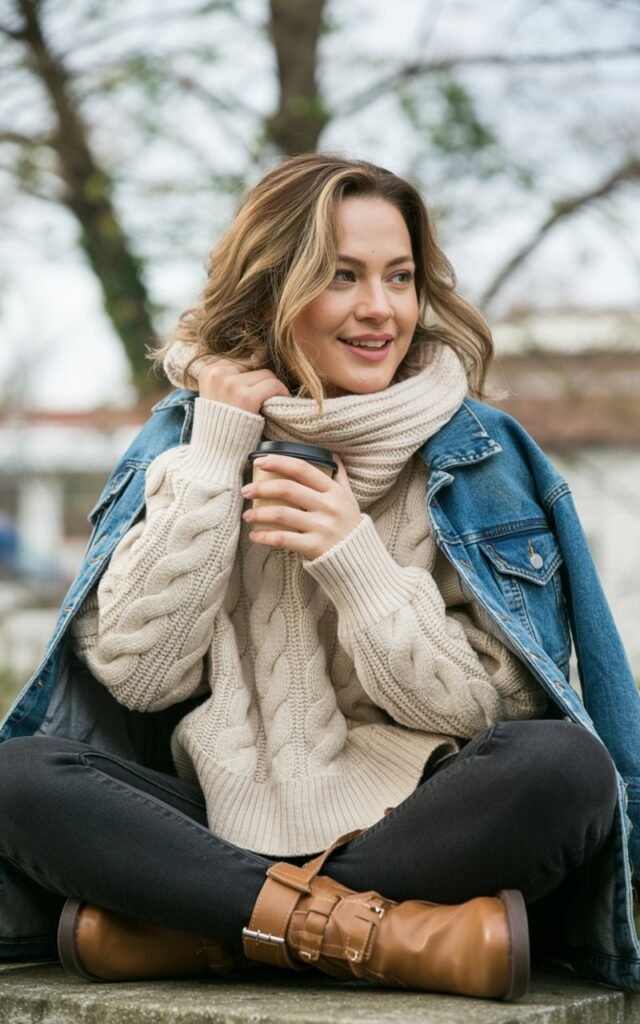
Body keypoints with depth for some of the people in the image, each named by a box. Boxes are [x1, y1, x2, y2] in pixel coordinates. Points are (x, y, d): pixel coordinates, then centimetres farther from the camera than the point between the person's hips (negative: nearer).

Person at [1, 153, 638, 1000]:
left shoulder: (476, 455, 1)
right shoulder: (184, 436, 6)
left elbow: (489, 709, -5)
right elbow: (136, 676, -5)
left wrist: (356, 558, -17)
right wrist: (214, 461, -8)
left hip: (409, 827, -1)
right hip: (225, 821, 1)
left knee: (565, 765, -31)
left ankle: (180, 933, -24)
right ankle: (390, 935, -29)